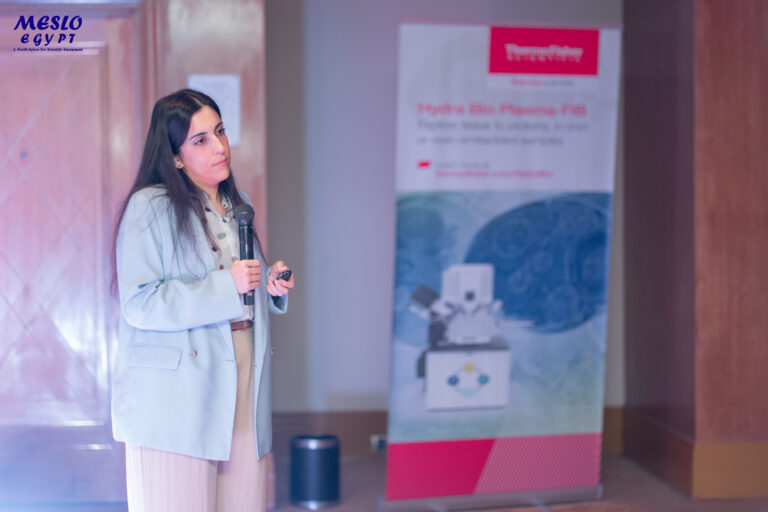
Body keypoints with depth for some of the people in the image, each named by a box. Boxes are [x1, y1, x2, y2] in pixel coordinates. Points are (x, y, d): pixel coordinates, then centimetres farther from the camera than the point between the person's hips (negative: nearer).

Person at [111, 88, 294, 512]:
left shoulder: (238, 207, 17)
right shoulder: (150, 208, -7)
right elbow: (138, 304, -15)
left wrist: (272, 286, 6)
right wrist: (225, 285, -19)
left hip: (243, 385, 6)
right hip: (175, 394, -6)